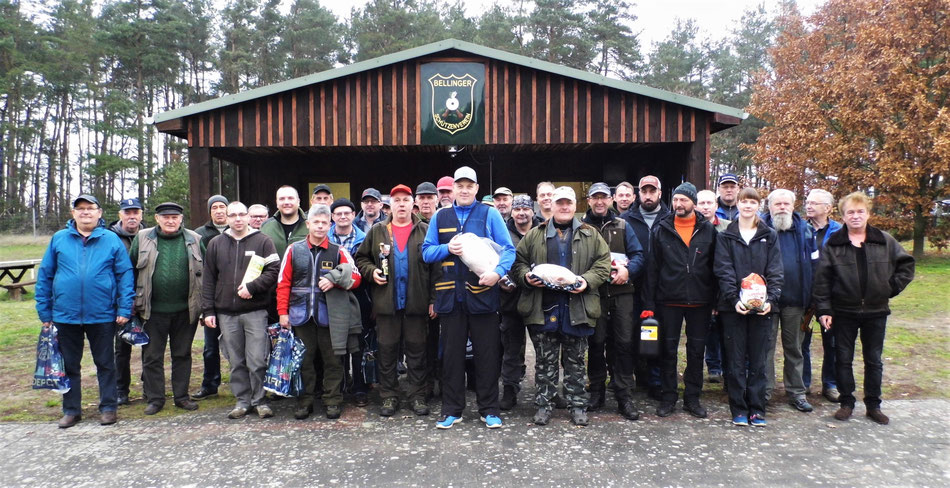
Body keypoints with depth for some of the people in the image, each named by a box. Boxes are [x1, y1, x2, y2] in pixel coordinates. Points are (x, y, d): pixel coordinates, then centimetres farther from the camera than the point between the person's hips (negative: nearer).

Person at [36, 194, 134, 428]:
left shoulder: (112, 240, -1)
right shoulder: (59, 239, 4)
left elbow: (125, 275, -2)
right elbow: (44, 276, 7)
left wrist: (124, 309, -9)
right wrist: (44, 312, 4)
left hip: (102, 315, -2)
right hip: (65, 315, 2)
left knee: (105, 363, 9)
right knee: (69, 365, 13)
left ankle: (108, 407, 20)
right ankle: (71, 410, 26)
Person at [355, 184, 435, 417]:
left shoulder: (425, 231, 5)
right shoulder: (377, 232, 9)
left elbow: (435, 265, 1)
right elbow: (361, 257, 17)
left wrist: (434, 298, -5)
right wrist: (371, 271, -5)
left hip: (416, 302, -1)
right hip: (386, 302, 1)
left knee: (416, 350, 6)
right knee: (387, 350, 7)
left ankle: (417, 396, 17)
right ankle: (389, 396, 18)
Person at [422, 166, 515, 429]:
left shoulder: (489, 214, 2)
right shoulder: (440, 217, 11)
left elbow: (508, 249, -2)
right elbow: (427, 251, 9)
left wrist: (498, 272, -20)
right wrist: (447, 249, -10)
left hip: (482, 293, -2)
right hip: (450, 295, 2)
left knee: (486, 353, 5)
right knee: (452, 353, 9)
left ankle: (489, 409, 18)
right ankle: (452, 409, 21)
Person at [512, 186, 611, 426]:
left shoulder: (590, 235, 9)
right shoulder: (535, 235, 10)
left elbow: (603, 264, 5)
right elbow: (518, 261, 11)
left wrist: (588, 280, -12)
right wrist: (526, 276, -9)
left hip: (577, 307, 0)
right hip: (543, 307, 0)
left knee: (576, 361, 10)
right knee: (545, 361, 7)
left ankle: (578, 405, 21)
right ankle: (544, 404, 19)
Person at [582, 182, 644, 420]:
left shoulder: (622, 226, 13)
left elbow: (638, 254, 8)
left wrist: (628, 270, -11)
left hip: (622, 292, 1)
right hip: (594, 293, -1)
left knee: (624, 342, -2)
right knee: (596, 343, 5)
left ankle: (624, 396, 5)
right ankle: (597, 391, 19)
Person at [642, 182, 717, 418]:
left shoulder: (708, 230, 2)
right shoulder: (661, 230, 0)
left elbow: (715, 267, 5)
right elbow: (652, 268, -1)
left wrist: (716, 301, -1)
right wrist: (648, 304, -6)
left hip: (700, 301, 1)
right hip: (669, 301, -1)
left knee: (697, 350, 10)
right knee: (668, 349, 7)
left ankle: (692, 397, 22)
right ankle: (668, 397, 19)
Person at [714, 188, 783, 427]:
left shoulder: (769, 236, 8)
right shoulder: (725, 236, 5)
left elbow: (775, 271, 2)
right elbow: (723, 271, -3)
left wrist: (770, 299, -11)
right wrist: (734, 299, -15)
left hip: (761, 306, 1)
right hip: (733, 307, -1)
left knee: (758, 360, 6)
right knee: (736, 360, 4)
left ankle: (757, 409, 16)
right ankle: (739, 410, 13)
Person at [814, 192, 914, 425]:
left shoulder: (885, 241, 1)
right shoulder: (833, 244, -4)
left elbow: (906, 265, 10)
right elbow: (822, 280, -6)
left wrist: (892, 287, -1)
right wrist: (824, 310, -11)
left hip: (876, 311, 1)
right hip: (844, 312, -1)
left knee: (874, 360, 12)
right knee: (844, 359, 6)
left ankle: (874, 405, 24)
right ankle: (847, 403, 19)